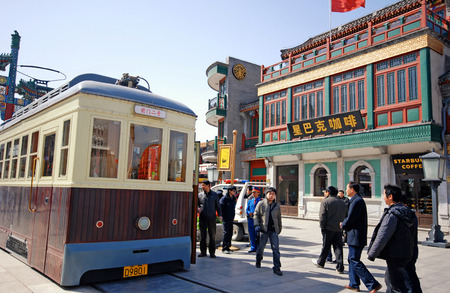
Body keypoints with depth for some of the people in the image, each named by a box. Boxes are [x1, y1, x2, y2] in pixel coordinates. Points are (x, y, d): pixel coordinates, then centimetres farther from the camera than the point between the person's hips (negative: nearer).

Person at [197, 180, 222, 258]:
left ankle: (212, 252, 9)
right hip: (202, 218, 1)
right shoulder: (200, 195, 9)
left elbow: (218, 205, 10)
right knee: (202, 235, 5)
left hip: (211, 218, -1)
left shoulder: (214, 194, 7)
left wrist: (219, 215, 0)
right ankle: (203, 252, 15)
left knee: (212, 235, 0)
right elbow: (197, 204, 15)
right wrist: (198, 208, -8)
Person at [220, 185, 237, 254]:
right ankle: (224, 248, -4)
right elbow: (220, 207, -12)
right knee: (226, 232, -9)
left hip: (231, 219, 7)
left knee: (230, 233, 10)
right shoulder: (224, 198, -12)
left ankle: (228, 247, 20)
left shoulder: (233, 198, 10)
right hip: (225, 218, -7)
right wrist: (222, 216, -12)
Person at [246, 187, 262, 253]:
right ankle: (253, 248, 17)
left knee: (257, 234, -3)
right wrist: (249, 213, -7)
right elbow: (247, 209, 14)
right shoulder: (250, 201, 17)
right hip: (250, 220, 5)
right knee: (251, 235, 7)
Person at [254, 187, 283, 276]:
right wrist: (256, 225, -10)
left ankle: (276, 268, 1)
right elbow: (256, 215, 1)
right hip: (263, 230, -2)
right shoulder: (261, 204, 0)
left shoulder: (277, 206, 9)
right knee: (261, 247, 8)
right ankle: (258, 261, 36)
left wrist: (279, 229, 21)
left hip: (273, 230, 2)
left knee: (276, 248, -4)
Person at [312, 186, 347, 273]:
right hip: (339, 229, 5)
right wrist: (342, 224, 16)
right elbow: (345, 215, 13)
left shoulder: (325, 201, -9)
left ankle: (320, 262, 25)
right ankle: (340, 268, 2)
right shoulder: (342, 202, 11)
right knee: (338, 247, 5)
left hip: (328, 228, -5)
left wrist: (322, 226, -6)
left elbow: (322, 215, -14)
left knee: (325, 247, 8)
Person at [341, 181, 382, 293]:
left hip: (356, 236, -11)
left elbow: (350, 219, -20)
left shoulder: (357, 201, -18)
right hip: (355, 237, 11)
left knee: (355, 261, -7)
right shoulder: (357, 200, 15)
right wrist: (344, 223, 5)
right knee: (352, 260, 16)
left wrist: (343, 225, -2)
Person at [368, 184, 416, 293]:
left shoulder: (392, 214, -21)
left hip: (395, 255, -9)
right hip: (406, 253, 9)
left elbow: (382, 237, -22)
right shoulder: (406, 211, 7)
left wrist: (372, 254, -13)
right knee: (389, 279, 23)